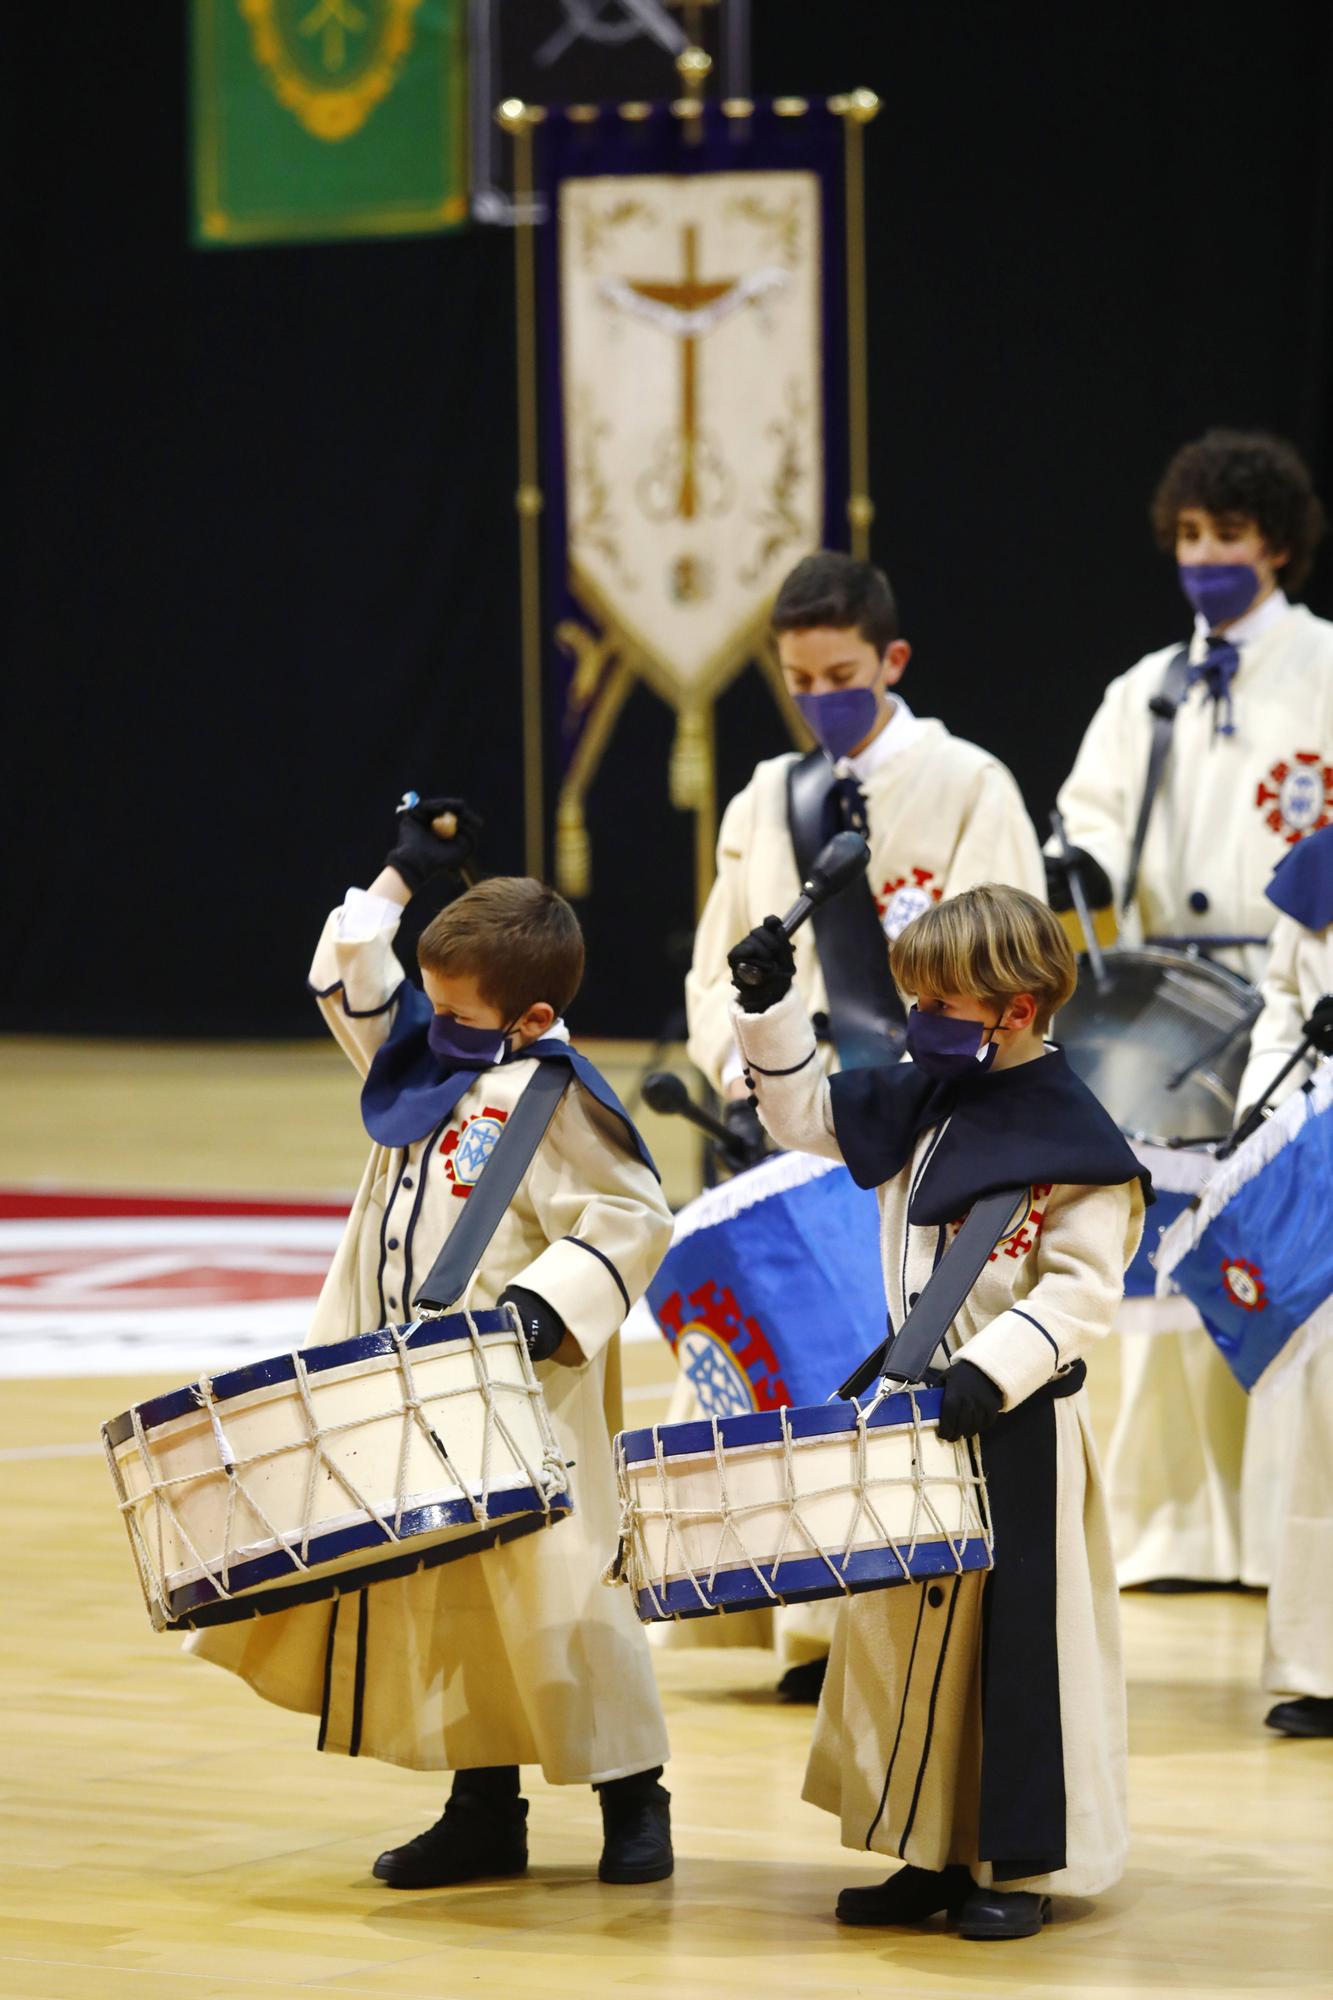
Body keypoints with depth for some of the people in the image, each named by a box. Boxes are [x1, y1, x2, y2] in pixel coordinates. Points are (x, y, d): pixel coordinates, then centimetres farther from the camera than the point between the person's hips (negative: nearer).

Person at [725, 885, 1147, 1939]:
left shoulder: (1070, 1136, -15)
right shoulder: (923, 1100, 7)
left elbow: (1083, 1291, -20)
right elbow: (808, 1112, 20)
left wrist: (992, 1372, -30)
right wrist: (773, 1009, 7)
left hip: (1021, 1423, -8)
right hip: (921, 1413, 8)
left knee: (1022, 1640, 0)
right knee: (912, 1627, 12)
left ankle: (1024, 1867, 8)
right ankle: (936, 1853, 21)